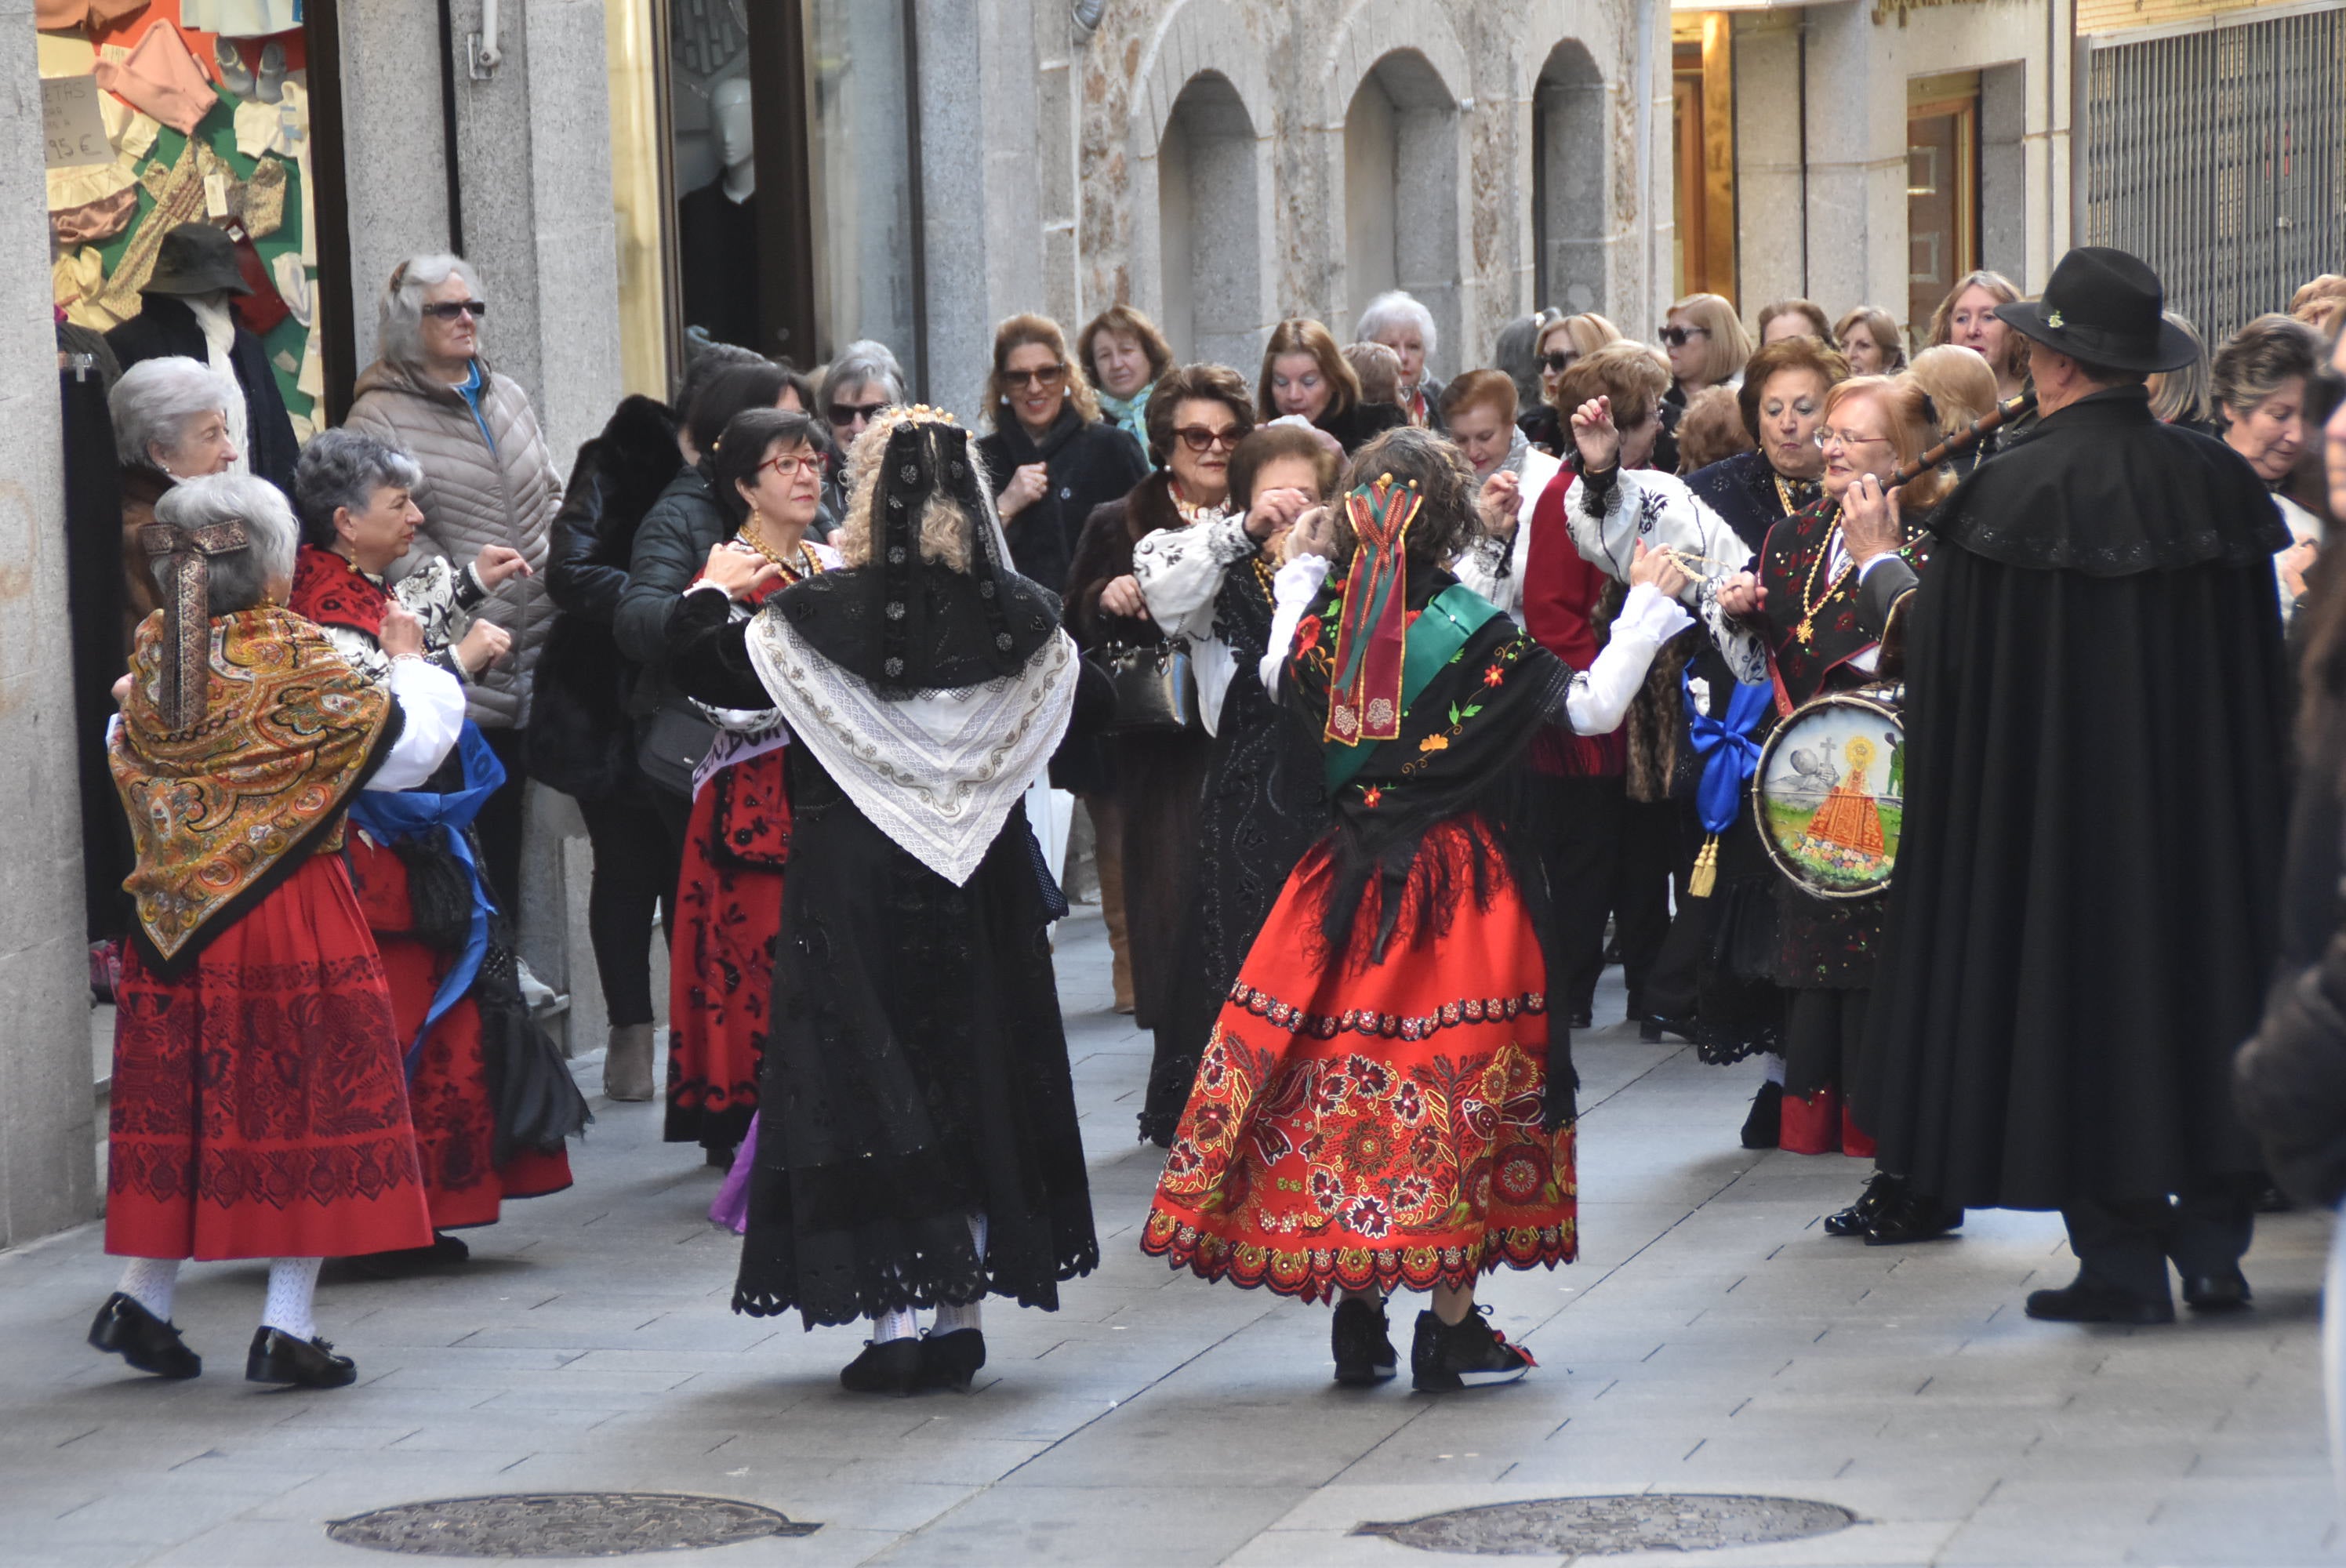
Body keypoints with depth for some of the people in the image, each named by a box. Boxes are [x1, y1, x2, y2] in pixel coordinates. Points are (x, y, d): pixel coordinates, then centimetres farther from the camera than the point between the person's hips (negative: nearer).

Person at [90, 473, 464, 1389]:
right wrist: (409, 661, 7)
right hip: (293, 918, -5)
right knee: (304, 1105, 2)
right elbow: (409, 747, -8)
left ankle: (141, 1300, 14)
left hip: (175, 925, 5)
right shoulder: (296, 661, -13)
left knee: (181, 1102, 14)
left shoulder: (152, 661, 1)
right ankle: (287, 1328, 1)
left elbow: (127, 758, 18)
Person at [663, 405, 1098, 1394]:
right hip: (976, 888, 3)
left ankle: (894, 1320, -2)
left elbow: (704, 670, -1)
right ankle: (960, 1309, 16)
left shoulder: (820, 616, -13)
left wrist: (712, 591, 19)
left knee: (866, 1085, 3)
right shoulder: (1018, 618, -7)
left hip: (855, 878, -3)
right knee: (973, 1075, 13)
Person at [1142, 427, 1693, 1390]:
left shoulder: (1324, 619, -1)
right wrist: (1645, 608, 3)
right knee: (1454, 1072, 2)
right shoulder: (1478, 633, -12)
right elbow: (1592, 706, -8)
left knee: (1349, 1065, 11)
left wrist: (1300, 574, 31)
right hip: (1464, 895, -4)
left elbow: (1280, 678, 21)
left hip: (1353, 876, 4)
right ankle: (1452, 1328, 4)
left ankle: (1357, 1320, 14)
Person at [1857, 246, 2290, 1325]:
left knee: (2081, 983, 4)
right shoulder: (2219, 480, 0)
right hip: (2200, 793, 4)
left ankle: (2121, 1256, 3)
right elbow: (2264, 664, 6)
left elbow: (1948, 663, -7)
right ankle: (2214, 1241, 14)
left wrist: (1880, 575, 12)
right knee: (2201, 957, 13)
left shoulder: (2012, 493, -13)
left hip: (2060, 794, -4)